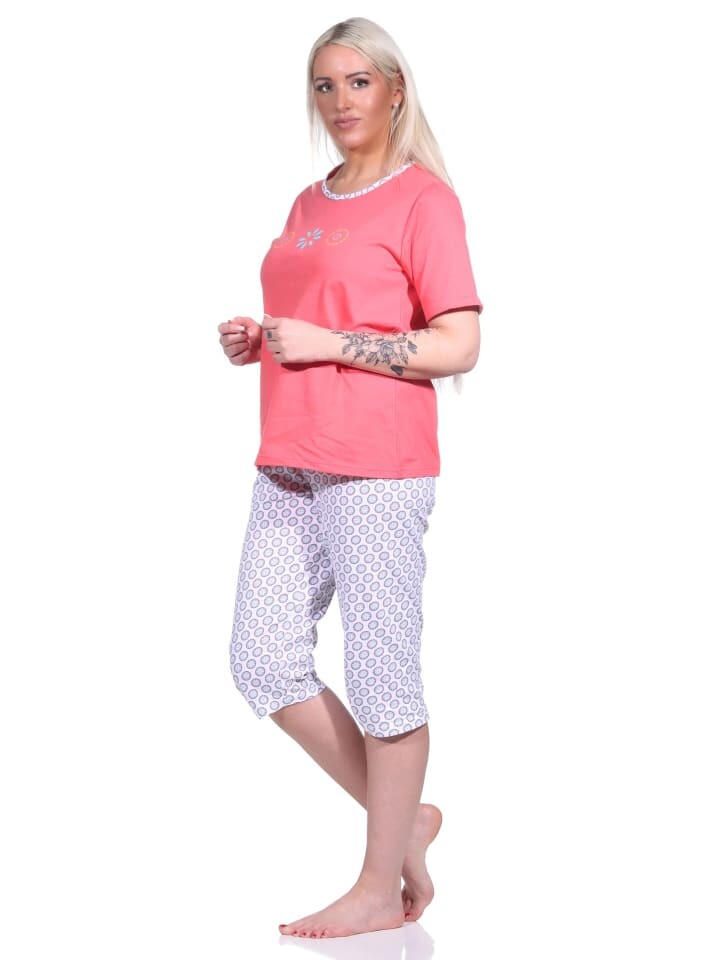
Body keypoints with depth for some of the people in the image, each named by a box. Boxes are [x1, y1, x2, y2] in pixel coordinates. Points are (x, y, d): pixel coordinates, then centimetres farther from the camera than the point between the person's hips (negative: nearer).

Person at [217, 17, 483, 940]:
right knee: (261, 661, 6)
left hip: (377, 471, -8)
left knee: (381, 674, 0)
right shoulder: (307, 204, 18)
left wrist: (327, 343, -15)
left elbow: (459, 346, -11)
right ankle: (404, 821, 22)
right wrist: (255, 341, 7)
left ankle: (381, 887, 14)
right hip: (288, 466, 8)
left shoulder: (423, 198, -4)